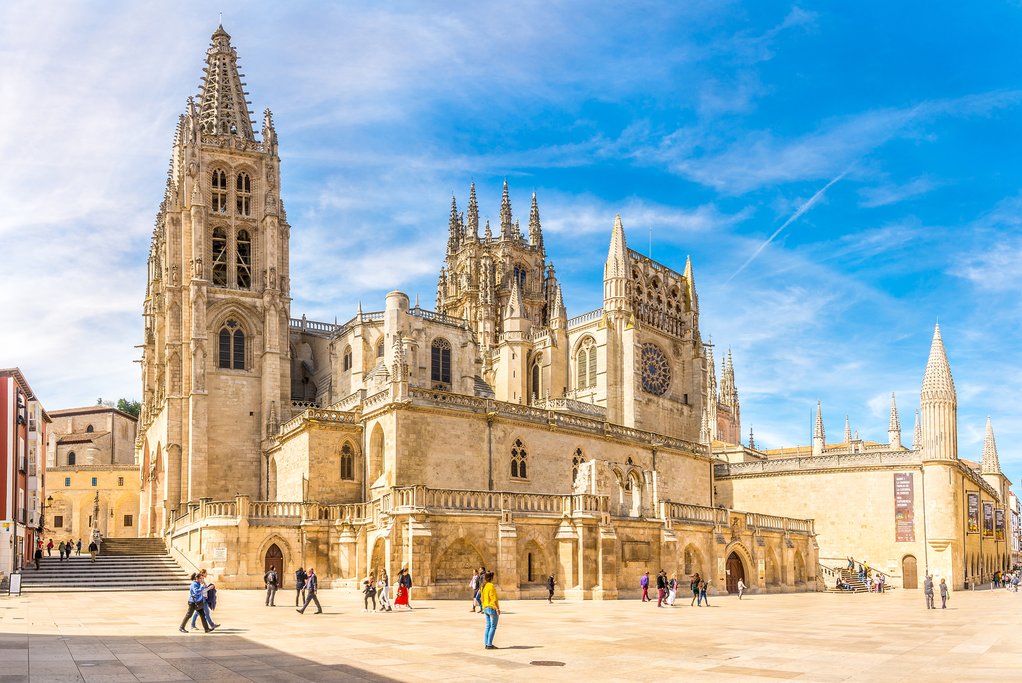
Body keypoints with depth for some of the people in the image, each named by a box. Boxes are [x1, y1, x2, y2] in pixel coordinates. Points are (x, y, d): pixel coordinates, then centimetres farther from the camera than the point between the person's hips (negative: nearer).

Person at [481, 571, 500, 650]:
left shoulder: (483, 586, 9)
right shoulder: (491, 586, -16)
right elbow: (494, 599, -20)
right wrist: (498, 608, -17)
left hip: (485, 608, 8)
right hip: (492, 608, -8)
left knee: (488, 626, 13)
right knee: (493, 627, -2)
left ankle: (486, 644, 12)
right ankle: (489, 644, -4)